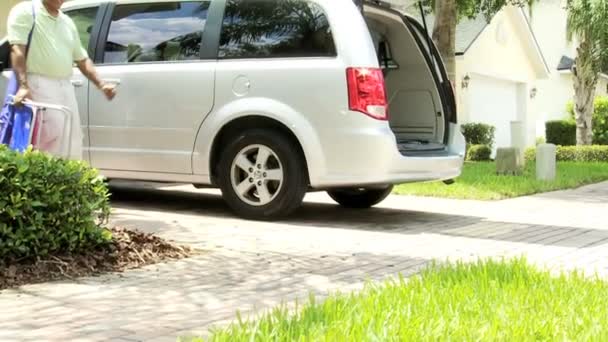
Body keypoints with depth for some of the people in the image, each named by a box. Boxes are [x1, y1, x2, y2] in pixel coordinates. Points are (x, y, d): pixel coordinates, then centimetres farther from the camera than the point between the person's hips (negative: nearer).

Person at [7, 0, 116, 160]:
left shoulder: (67, 22, 20)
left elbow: (82, 59, 23)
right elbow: (17, 50, -11)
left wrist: (101, 85, 10)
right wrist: (23, 86, -24)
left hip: (65, 87, 7)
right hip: (39, 84, -7)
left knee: (73, 143, 5)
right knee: (55, 136, -19)